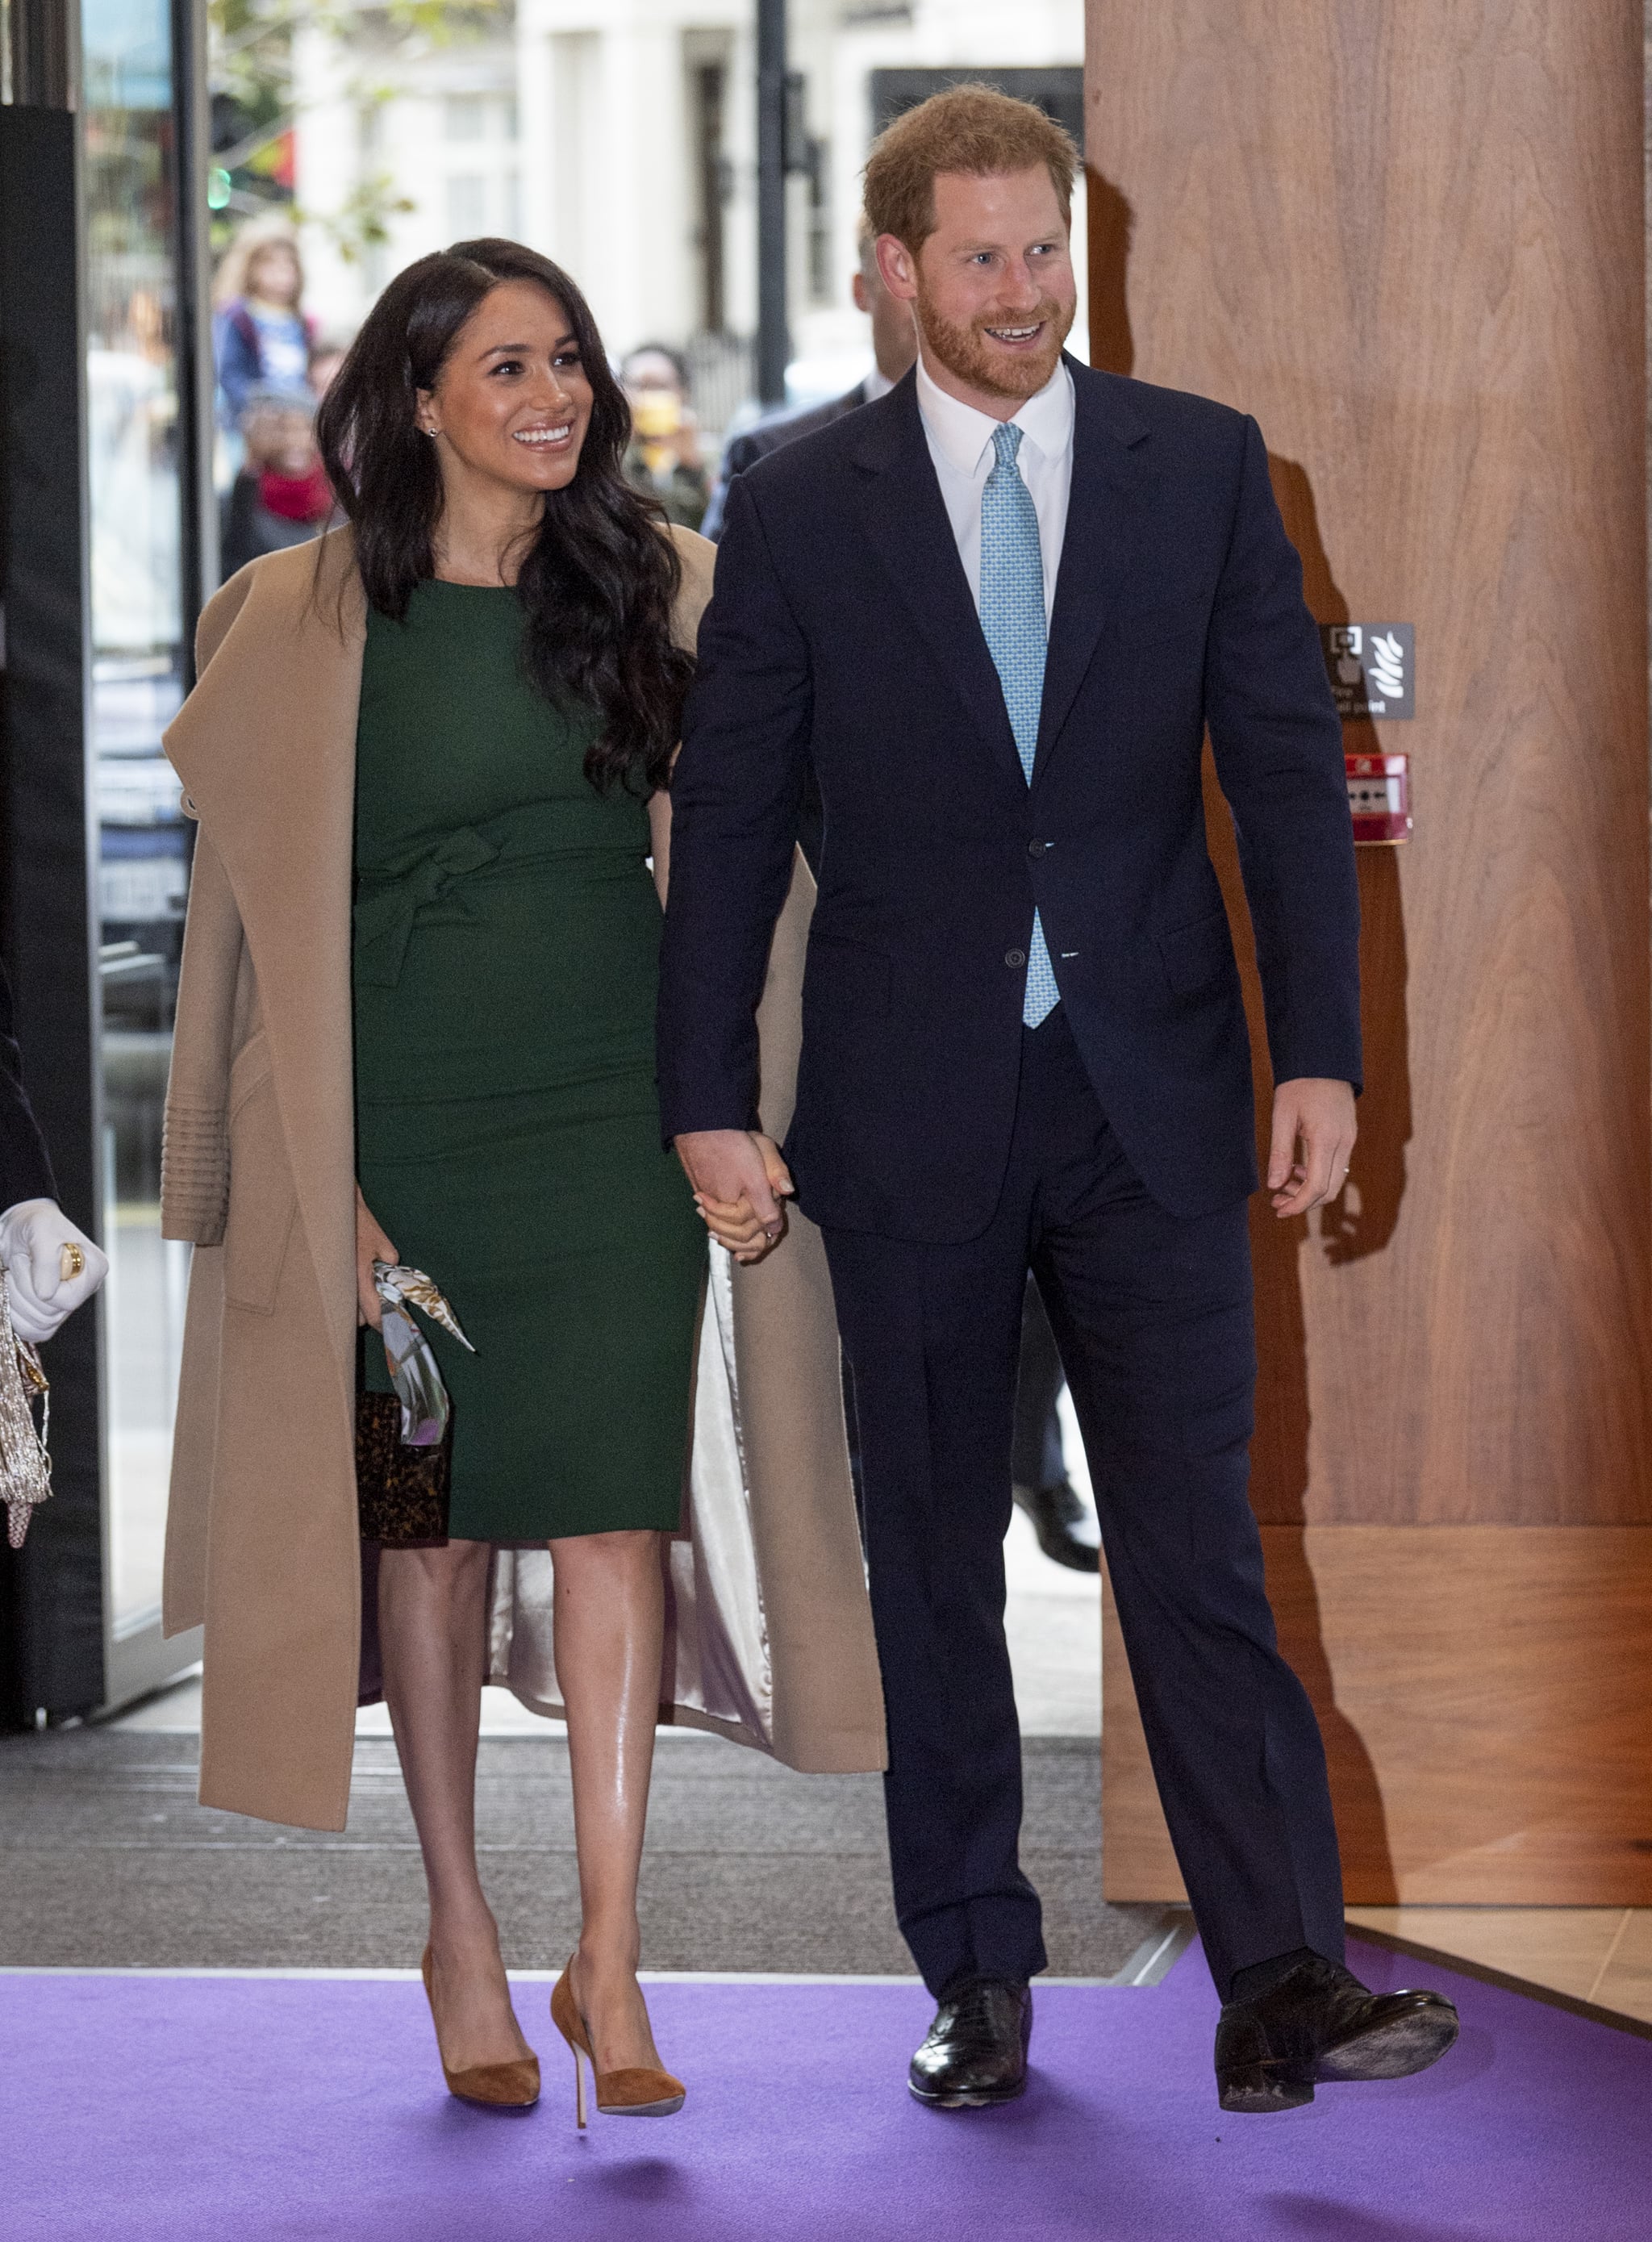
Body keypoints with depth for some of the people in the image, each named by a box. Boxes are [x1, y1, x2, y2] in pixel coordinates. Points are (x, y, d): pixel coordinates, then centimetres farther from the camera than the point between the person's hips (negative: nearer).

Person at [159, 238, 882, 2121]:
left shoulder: (659, 591, 6)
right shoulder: (303, 623, 0)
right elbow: (260, 910, 1)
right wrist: (310, 1177, -5)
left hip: (611, 1103, 1)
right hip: (402, 1115, -1)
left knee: (614, 1503, -7)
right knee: (431, 1516, 5)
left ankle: (606, 1960, -5)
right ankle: (461, 1935, 18)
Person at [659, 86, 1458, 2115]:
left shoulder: (1201, 467, 3)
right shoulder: (801, 510, 1)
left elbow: (1288, 766, 3)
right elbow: (726, 819, 2)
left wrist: (1320, 1053, -5)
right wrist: (708, 1103, -2)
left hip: (1148, 1106, 0)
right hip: (911, 1113, 0)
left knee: (1196, 1546, -4)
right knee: (932, 1561, 8)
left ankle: (1281, 1986, -6)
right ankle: (975, 1982, 17)